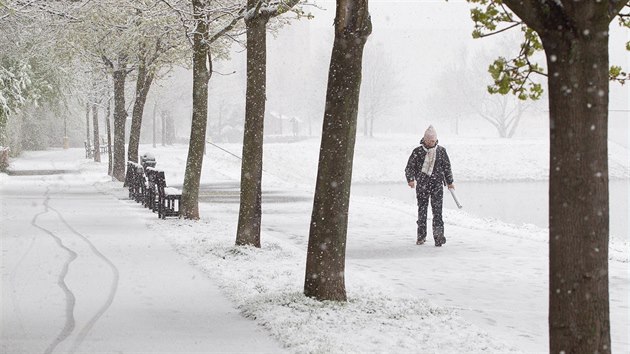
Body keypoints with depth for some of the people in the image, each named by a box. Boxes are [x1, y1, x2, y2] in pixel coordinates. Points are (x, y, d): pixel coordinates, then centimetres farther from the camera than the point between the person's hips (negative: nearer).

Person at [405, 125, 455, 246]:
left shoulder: (441, 151, 6)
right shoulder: (417, 151, 2)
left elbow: (447, 167, 16)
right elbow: (410, 167, 3)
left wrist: (450, 182, 19)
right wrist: (411, 179, -13)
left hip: (437, 184, 0)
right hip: (422, 184, 0)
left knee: (437, 209, -9)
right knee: (422, 209, 5)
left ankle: (438, 235, -14)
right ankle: (421, 235, 16)